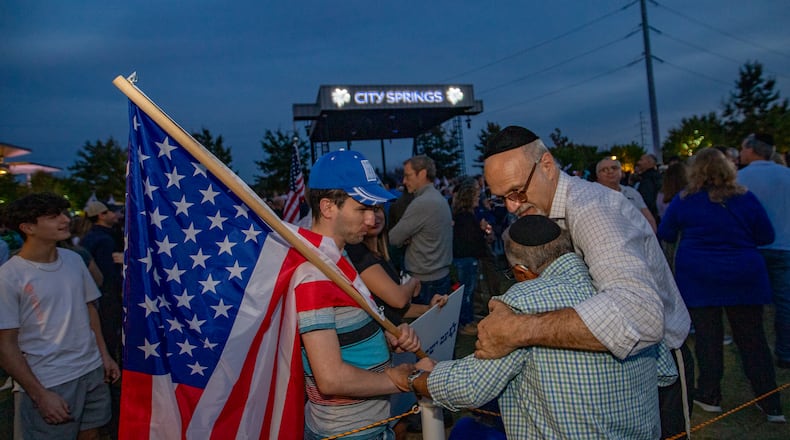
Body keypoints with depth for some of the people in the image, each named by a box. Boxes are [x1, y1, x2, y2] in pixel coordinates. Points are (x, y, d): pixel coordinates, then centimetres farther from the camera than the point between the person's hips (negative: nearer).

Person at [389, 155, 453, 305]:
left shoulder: (422, 203, -19)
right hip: (442, 275, 9)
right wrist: (406, 238, -4)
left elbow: (393, 238, -15)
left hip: (425, 281, -9)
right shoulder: (439, 198, 11)